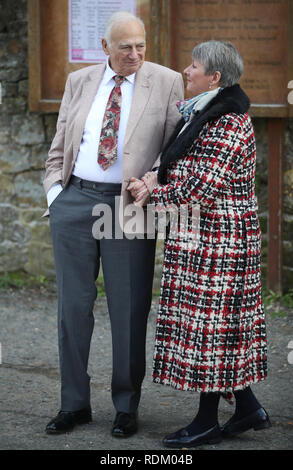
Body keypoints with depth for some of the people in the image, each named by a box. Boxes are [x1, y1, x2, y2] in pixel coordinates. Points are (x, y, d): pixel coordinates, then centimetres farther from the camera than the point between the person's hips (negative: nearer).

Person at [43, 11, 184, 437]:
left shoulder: (166, 83, 1)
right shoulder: (79, 82, 11)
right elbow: (59, 146, 16)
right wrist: (55, 191, 4)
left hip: (129, 206, -3)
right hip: (74, 200, 3)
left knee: (128, 310, 2)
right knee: (73, 304, 6)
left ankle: (127, 407, 14)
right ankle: (75, 404, 16)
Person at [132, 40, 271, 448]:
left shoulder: (227, 125, -19)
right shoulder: (201, 113, 13)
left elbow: (200, 189, -23)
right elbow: (183, 166, 23)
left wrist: (154, 195, -9)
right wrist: (157, 178, 2)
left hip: (215, 238, -10)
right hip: (200, 236, 10)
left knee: (209, 320, -2)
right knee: (215, 321, 13)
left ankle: (207, 421, 7)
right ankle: (248, 408, 20)